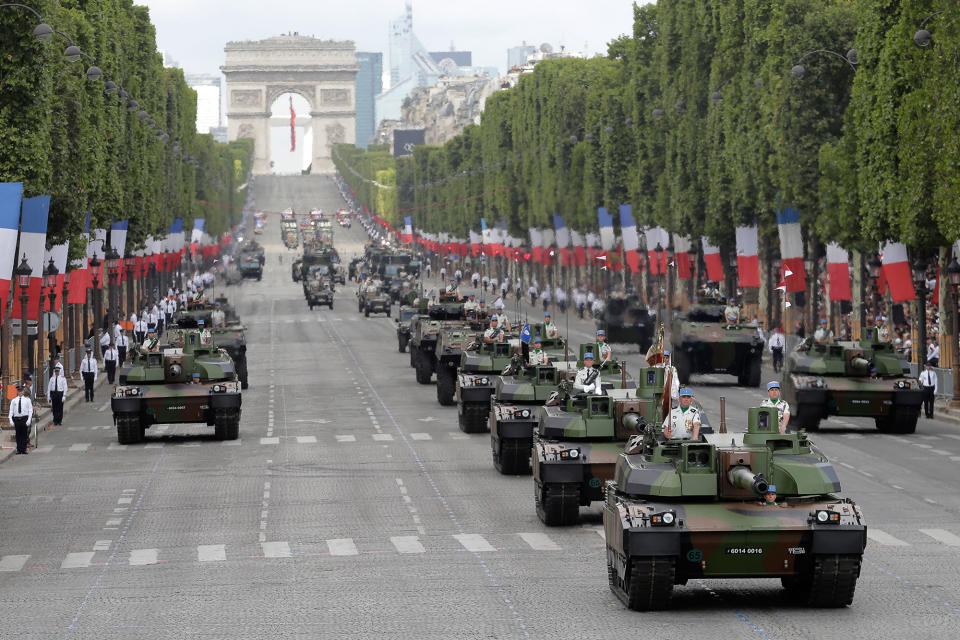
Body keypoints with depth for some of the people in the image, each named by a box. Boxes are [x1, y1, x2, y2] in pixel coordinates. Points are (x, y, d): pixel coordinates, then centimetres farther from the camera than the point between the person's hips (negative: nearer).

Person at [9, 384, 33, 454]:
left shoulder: (27, 400, 6)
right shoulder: (13, 401, 9)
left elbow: (30, 410, 3)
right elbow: (11, 411, 8)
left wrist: (29, 420, -7)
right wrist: (11, 420, -3)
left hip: (25, 418, -1)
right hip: (16, 419, 1)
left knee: (24, 435, -1)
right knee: (18, 435, 2)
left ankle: (24, 449, 3)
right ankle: (19, 449, 6)